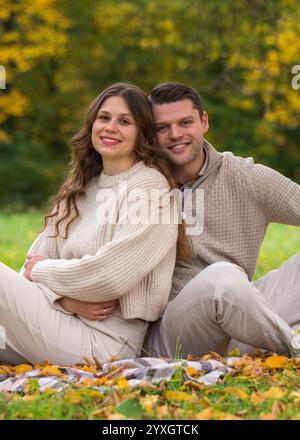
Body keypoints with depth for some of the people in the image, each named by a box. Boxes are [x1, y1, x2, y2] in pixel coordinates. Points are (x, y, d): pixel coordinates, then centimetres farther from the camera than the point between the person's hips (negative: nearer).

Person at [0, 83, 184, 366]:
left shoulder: (149, 188, -6)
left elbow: (110, 276, -17)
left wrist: (42, 270, -2)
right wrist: (68, 300, -11)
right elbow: (35, 262, 10)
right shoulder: (80, 188, 17)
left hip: (105, 340, -7)